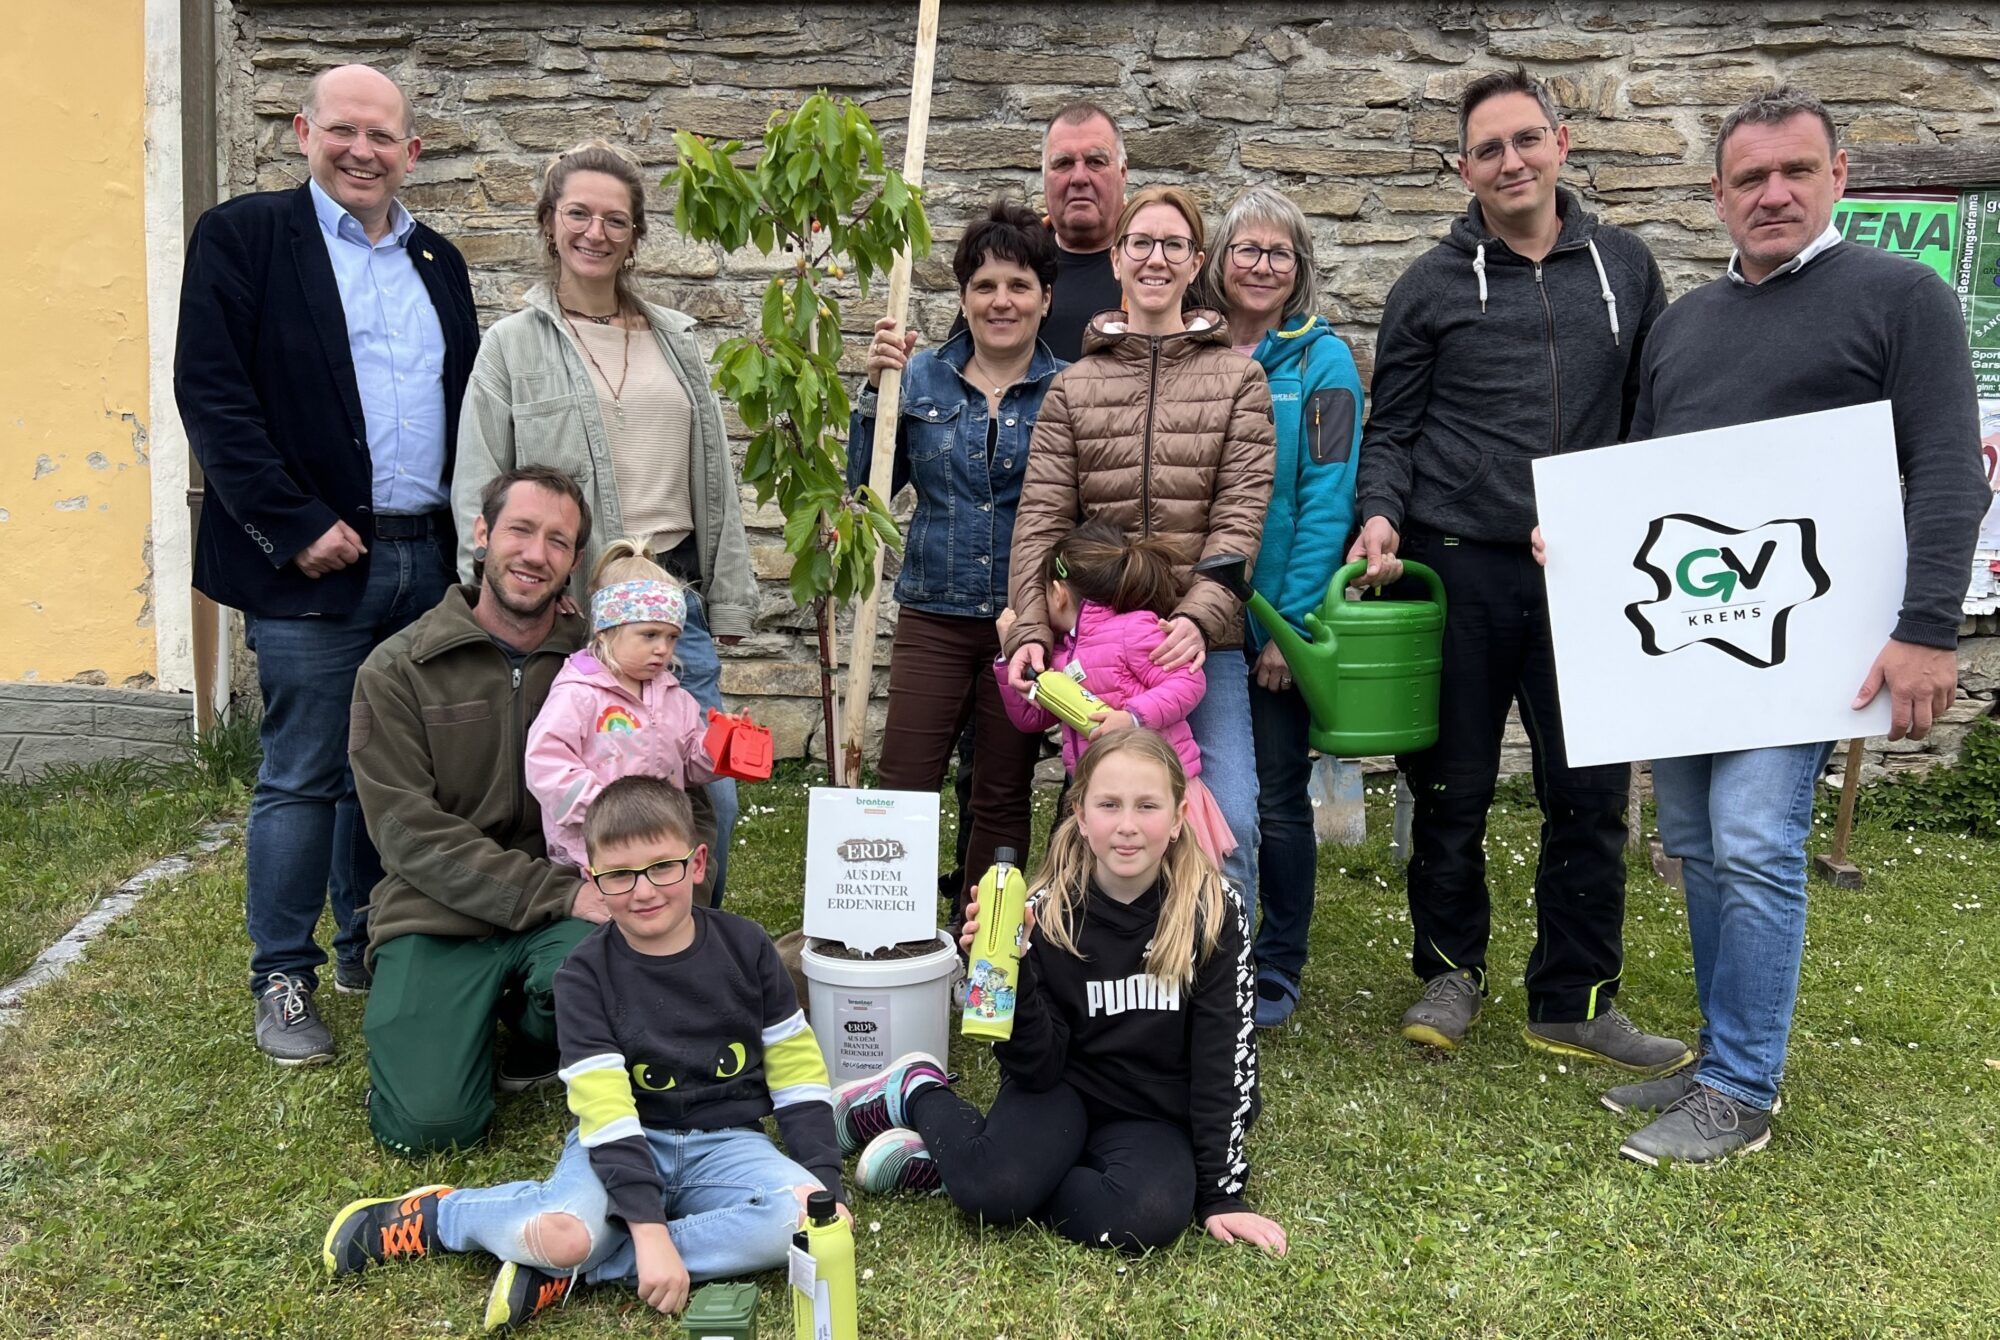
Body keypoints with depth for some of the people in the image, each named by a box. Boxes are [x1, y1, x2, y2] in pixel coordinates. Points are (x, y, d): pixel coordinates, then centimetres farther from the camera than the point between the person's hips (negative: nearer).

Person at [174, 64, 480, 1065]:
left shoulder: (438, 263, 16)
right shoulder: (243, 236, -1)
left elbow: (467, 406, 18)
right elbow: (211, 393, -9)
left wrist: (466, 531, 6)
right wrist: (295, 527, -15)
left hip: (426, 560, 5)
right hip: (313, 563, -5)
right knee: (302, 778, 1)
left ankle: (369, 946, 28)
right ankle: (283, 980, 14)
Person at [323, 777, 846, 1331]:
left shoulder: (746, 947, -1)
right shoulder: (586, 974, -7)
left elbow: (798, 1076, 3)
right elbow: (606, 1109, -16)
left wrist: (821, 1186, -8)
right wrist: (648, 1228, -26)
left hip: (723, 1144, 3)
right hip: (620, 1142, -2)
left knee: (800, 1215, -30)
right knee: (564, 1235, -35)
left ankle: (567, 1275, -20)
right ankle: (437, 1215, 0)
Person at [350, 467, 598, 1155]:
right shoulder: (396, 671, -1)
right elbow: (409, 832, -9)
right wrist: (556, 892, -19)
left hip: (567, 909, 1)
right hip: (438, 917, -1)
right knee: (428, 1122, -19)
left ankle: (533, 1035, 5)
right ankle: (475, 1023, 17)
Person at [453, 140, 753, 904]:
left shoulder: (675, 338, 13)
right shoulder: (513, 345, 1)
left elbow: (715, 477, 14)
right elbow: (477, 495, -1)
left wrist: (728, 598, 9)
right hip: (566, 606, -3)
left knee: (710, 795, 4)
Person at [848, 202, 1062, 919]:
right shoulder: (923, 377, 4)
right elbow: (869, 487, 2)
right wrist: (878, 388, -7)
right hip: (933, 614, 1)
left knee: (1002, 799, 10)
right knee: (903, 786, -2)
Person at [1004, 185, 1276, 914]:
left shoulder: (1238, 378, 7)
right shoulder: (1074, 387, 10)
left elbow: (1241, 516, -3)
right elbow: (1040, 519, 2)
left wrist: (1199, 616, -18)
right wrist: (1030, 629, -11)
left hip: (1205, 642, -1)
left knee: (1228, 822, -7)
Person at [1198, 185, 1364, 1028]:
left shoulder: (1321, 360, -5)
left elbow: (1327, 500, -11)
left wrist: (1291, 624, -16)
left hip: (1278, 621, -3)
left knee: (1276, 800, 5)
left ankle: (1276, 972, 21)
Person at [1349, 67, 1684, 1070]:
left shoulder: (1625, 266, 11)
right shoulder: (1431, 287, 4)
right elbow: (1390, 428, 5)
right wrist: (1380, 515, -12)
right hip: (1459, 568, -1)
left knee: (1591, 793, 4)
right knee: (1451, 789, 8)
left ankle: (1575, 1001, 19)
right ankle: (1450, 970, 27)